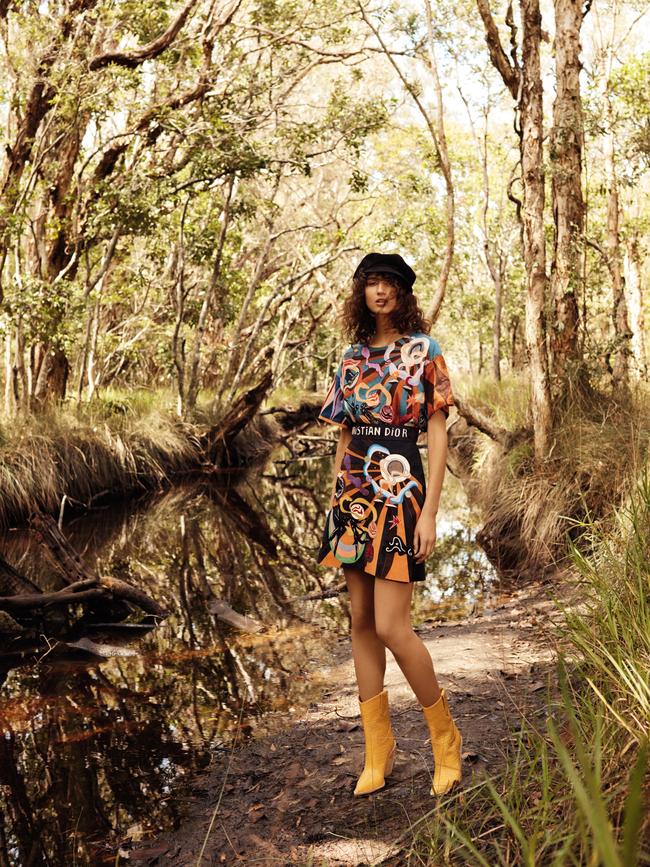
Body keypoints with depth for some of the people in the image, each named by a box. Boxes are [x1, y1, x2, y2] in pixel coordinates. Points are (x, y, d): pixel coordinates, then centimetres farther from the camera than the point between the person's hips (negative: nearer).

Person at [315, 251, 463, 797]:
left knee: (391, 627, -10)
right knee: (362, 623, 7)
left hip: (401, 493, -5)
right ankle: (378, 750, 18)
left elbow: (439, 435, -4)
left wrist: (430, 512, -11)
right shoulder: (352, 358, 13)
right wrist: (336, 501, 13)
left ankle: (445, 738, 12)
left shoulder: (424, 350, -1)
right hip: (354, 494, 5)